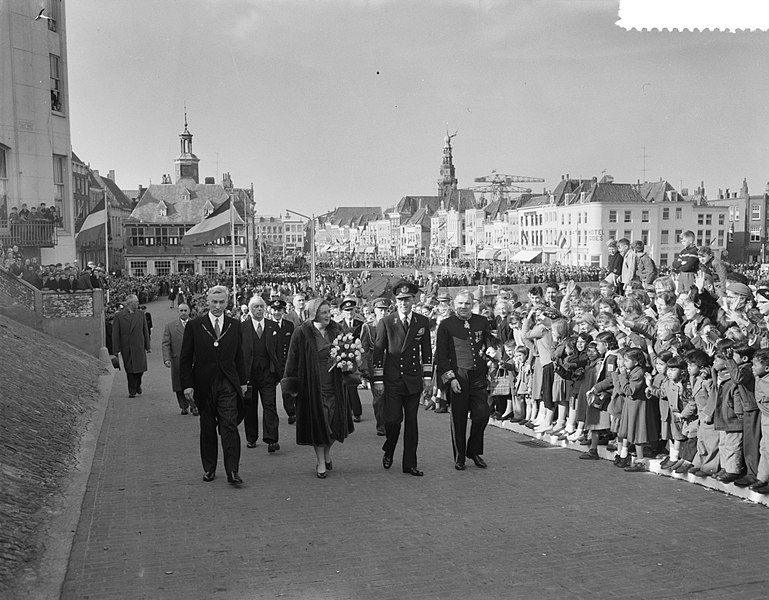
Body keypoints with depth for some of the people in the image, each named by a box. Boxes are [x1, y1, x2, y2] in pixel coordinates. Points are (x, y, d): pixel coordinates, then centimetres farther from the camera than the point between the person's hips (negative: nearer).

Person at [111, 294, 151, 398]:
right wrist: (116, 350, -6)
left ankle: (138, 385, 27)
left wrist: (147, 346, 7)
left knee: (140, 368, -2)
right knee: (130, 370, 3)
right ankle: (132, 391, 16)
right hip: (126, 347, -2)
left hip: (139, 346, 2)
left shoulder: (140, 314, 5)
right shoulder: (119, 315, -3)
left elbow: (145, 331, 9)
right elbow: (115, 334, -3)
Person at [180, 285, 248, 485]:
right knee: (207, 429, 9)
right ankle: (209, 469, 21)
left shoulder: (235, 325, 7)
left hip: (228, 385, 0)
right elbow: (185, 359, 1)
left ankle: (232, 472, -8)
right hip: (204, 385, 0)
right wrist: (187, 385, -6)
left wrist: (243, 381, 10)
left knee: (230, 426, -8)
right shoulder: (194, 326, 0)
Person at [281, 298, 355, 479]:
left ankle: (327, 453, 34)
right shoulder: (302, 333, -9)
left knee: (335, 422, 8)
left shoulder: (335, 330, 4)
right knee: (317, 422, 2)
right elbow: (293, 360, -7)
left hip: (334, 385, 4)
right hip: (312, 386, -4)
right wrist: (292, 385, -9)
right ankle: (321, 462, 17)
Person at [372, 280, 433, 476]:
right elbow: (378, 352, 0)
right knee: (393, 419, -7)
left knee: (411, 422, 6)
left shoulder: (423, 322, 5)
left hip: (414, 380, 2)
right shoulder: (386, 322, -2)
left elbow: (427, 350, 12)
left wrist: (427, 375, 6)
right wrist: (378, 379, -3)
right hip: (392, 380, -2)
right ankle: (388, 452, 22)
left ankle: (409, 464, 14)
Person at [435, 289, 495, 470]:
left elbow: (491, 343, 21)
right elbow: (441, 355, -2)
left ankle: (474, 451, 21)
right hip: (457, 377, -3)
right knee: (458, 419, 5)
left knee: (482, 415, -2)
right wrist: (450, 378, -9)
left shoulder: (482, 322, 8)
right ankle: (459, 458, 18)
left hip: (478, 376, 3)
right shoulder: (446, 325, -1)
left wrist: (489, 350, -1)